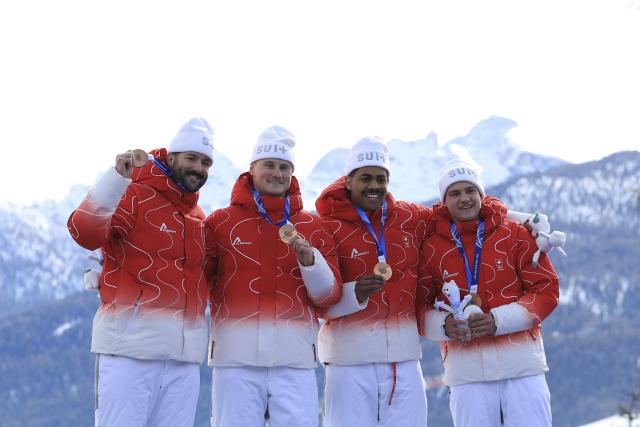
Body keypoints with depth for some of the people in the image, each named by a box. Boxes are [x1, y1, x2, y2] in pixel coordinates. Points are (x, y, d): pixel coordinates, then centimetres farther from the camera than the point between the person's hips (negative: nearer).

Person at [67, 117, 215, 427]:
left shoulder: (200, 219, 19)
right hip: (130, 346, -7)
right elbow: (85, 234, -21)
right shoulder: (134, 196, -4)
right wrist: (118, 178, -30)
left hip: (184, 355, 7)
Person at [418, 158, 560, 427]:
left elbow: (547, 290, 0)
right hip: (466, 371, 1)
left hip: (522, 364, 0)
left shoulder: (515, 235, 3)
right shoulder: (431, 248, 4)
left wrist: (498, 320, -13)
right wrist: (444, 325, -14)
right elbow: (419, 306, 8)